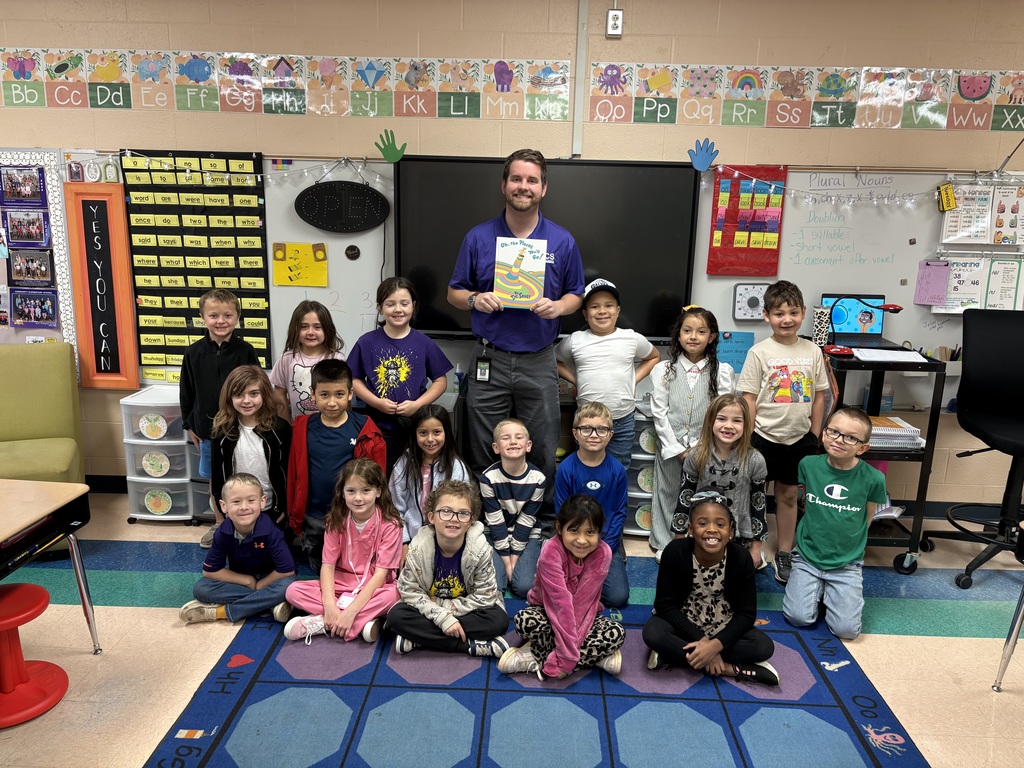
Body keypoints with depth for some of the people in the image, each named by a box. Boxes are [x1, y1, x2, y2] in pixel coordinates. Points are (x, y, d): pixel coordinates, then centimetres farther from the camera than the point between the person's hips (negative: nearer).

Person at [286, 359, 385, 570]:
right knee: (317, 573, 22)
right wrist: (295, 517, 5)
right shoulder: (303, 428, -5)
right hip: (313, 520, 2)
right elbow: (295, 475, 1)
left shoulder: (364, 429, -11)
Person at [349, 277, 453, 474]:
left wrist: (417, 404, -12)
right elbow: (355, 379, 3)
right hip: (379, 427, 0)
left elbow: (440, 380, 2)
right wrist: (376, 402, -12)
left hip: (416, 425, 0)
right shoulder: (366, 343, -1)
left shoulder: (425, 344, -2)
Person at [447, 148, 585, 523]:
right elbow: (453, 293, 7)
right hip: (489, 361, 0)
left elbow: (576, 295, 9)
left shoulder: (562, 242, 2)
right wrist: (475, 299, -15)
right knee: (482, 451, 10)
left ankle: (548, 522, 27)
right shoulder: (479, 237, 1)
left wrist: (558, 307, -13)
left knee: (545, 452, 8)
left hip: (539, 362, 0)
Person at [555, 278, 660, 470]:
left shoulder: (633, 339, -1)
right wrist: (575, 380, 0)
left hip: (623, 420, 1)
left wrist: (634, 379, 3)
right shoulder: (574, 341, -3)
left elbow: (654, 357, 16)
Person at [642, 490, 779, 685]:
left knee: (764, 646, -23)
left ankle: (676, 653, -20)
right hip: (684, 624, -2)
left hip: (723, 628, 2)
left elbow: (746, 613, -15)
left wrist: (715, 644, -29)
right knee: (652, 632, -32)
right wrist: (701, 640, -26)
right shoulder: (675, 552, -24)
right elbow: (665, 604, -18)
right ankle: (731, 668, -22)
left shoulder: (741, 558, -20)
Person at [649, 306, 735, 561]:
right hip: (671, 446, 1)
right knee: (667, 494, 10)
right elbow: (659, 412, -3)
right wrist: (676, 447, -8)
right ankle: (664, 544, 25)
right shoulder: (664, 370, -1)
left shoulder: (722, 372, -1)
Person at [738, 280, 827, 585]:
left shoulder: (812, 351, 1)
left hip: (799, 438, 3)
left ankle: (784, 554, 28)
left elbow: (819, 397, 7)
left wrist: (814, 437, 6)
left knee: (788, 495, 14)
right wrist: (747, 439, -8)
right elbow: (749, 398, -7)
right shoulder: (759, 352, -9)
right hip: (764, 437, -3)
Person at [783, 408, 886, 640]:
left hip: (846, 564, -1)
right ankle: (816, 587, 17)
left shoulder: (873, 478, -12)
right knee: (798, 617, -12)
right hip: (807, 557, 1)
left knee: (846, 629, -12)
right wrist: (817, 531, 10)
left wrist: (847, 549, 8)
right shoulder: (808, 464, -8)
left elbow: (866, 519, 4)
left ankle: (831, 592, 17)